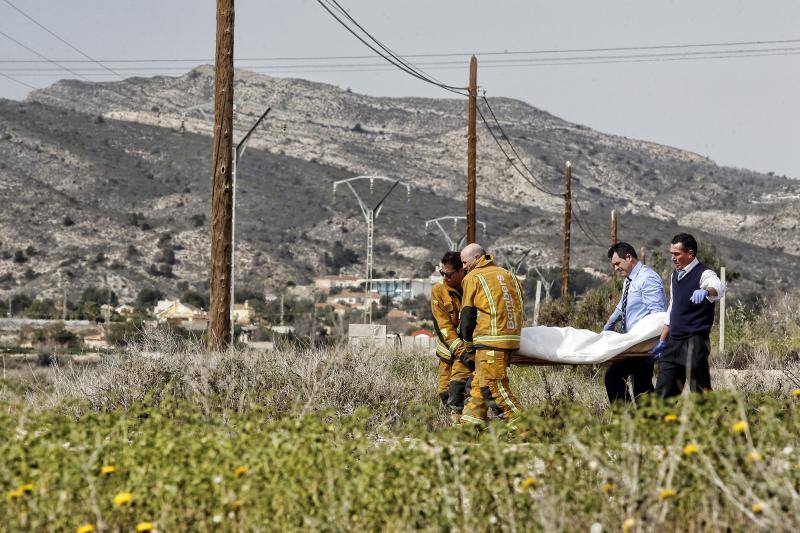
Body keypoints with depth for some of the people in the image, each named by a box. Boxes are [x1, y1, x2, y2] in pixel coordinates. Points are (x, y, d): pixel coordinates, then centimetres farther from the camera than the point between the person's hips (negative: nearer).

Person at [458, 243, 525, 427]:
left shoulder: (473, 278, 2)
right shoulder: (508, 275, 21)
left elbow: (467, 314, 4)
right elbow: (520, 306, 23)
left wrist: (468, 343, 12)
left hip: (490, 340, -8)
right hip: (512, 338, 8)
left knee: (493, 385, -7)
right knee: (479, 383, 13)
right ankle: (471, 422, 12)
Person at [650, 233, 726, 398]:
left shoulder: (703, 274, -10)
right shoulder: (676, 275, 15)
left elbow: (719, 288, -33)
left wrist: (706, 291, -56)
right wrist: (662, 341, 21)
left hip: (695, 342, -8)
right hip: (674, 342, 8)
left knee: (700, 391, -9)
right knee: (663, 392, 6)